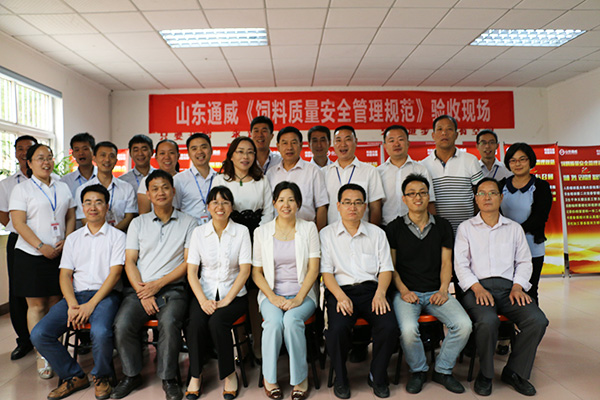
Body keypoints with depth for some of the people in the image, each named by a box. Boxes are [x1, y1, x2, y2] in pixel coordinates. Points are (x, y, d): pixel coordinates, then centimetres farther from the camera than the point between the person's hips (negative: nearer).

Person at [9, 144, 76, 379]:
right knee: (36, 305, 0)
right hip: (31, 254, -3)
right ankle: (42, 356, 7)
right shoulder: (22, 189, 1)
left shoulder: (62, 188, 14)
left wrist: (65, 241, -3)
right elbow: (19, 223, -7)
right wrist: (41, 247, -16)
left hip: (60, 254, 4)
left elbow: (71, 218, 13)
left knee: (55, 303, 6)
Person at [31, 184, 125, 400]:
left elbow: (115, 273, -5)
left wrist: (90, 305, -15)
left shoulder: (117, 236, 5)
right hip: (76, 294, 5)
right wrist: (72, 305, -8)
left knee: (100, 332, -34)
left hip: (105, 294, -4)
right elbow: (65, 274, 10)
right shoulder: (73, 238, 19)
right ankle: (74, 376, 6)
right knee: (39, 335, -17)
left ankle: (102, 376, -2)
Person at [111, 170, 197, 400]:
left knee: (169, 323, -30)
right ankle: (131, 375, 3)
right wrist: (143, 292, -8)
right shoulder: (138, 223, 14)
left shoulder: (188, 223, 7)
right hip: (139, 288, 3)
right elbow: (129, 262, 7)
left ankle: (168, 378, -9)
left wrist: (158, 284, -9)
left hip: (172, 289, -2)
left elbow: (189, 262, 0)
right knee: (121, 325, -22)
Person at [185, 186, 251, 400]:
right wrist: (203, 300, -14)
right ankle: (195, 376, -2)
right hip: (205, 293, 2)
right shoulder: (199, 232, 5)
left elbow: (245, 270, -5)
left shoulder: (241, 231, 1)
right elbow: (191, 271, 1)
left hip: (234, 295, -1)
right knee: (196, 324, -27)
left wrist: (227, 300, -15)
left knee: (217, 322, -29)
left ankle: (229, 374, -7)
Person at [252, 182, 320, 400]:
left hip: (302, 294, -1)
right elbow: (256, 272, 6)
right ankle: (269, 377, -8)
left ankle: (300, 377, -10)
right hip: (272, 294, 1)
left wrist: (298, 298, -14)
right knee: (274, 321, -30)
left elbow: (313, 269, -2)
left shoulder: (308, 228, 5)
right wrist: (273, 297, -10)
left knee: (291, 320, -31)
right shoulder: (262, 232, 7)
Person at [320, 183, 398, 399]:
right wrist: (340, 296, -15)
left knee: (389, 326, -25)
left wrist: (380, 293, -10)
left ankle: (378, 376, 3)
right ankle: (340, 379, -1)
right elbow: (326, 271, 1)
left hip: (371, 289, 2)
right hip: (340, 290, -2)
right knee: (337, 328, -30)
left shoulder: (377, 233, 15)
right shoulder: (327, 234, 9)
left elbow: (386, 268, 9)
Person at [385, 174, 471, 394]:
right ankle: (418, 370, 4)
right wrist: (403, 291, -9)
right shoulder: (394, 228, 4)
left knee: (463, 325, -22)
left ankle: (443, 370, 5)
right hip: (407, 292, -2)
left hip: (436, 291, 3)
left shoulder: (442, 226, 12)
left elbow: (446, 263, 10)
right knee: (408, 330, -29)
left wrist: (443, 290, -4)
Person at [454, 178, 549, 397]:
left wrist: (518, 286, -4)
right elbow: (460, 264, 4)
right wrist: (477, 288, -11)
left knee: (537, 321, -24)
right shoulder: (466, 228, 12)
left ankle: (514, 372, -1)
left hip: (509, 286, 3)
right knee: (488, 321, -33)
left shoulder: (514, 228, 21)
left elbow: (524, 261, 15)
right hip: (478, 287, -3)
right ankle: (485, 374, -6)